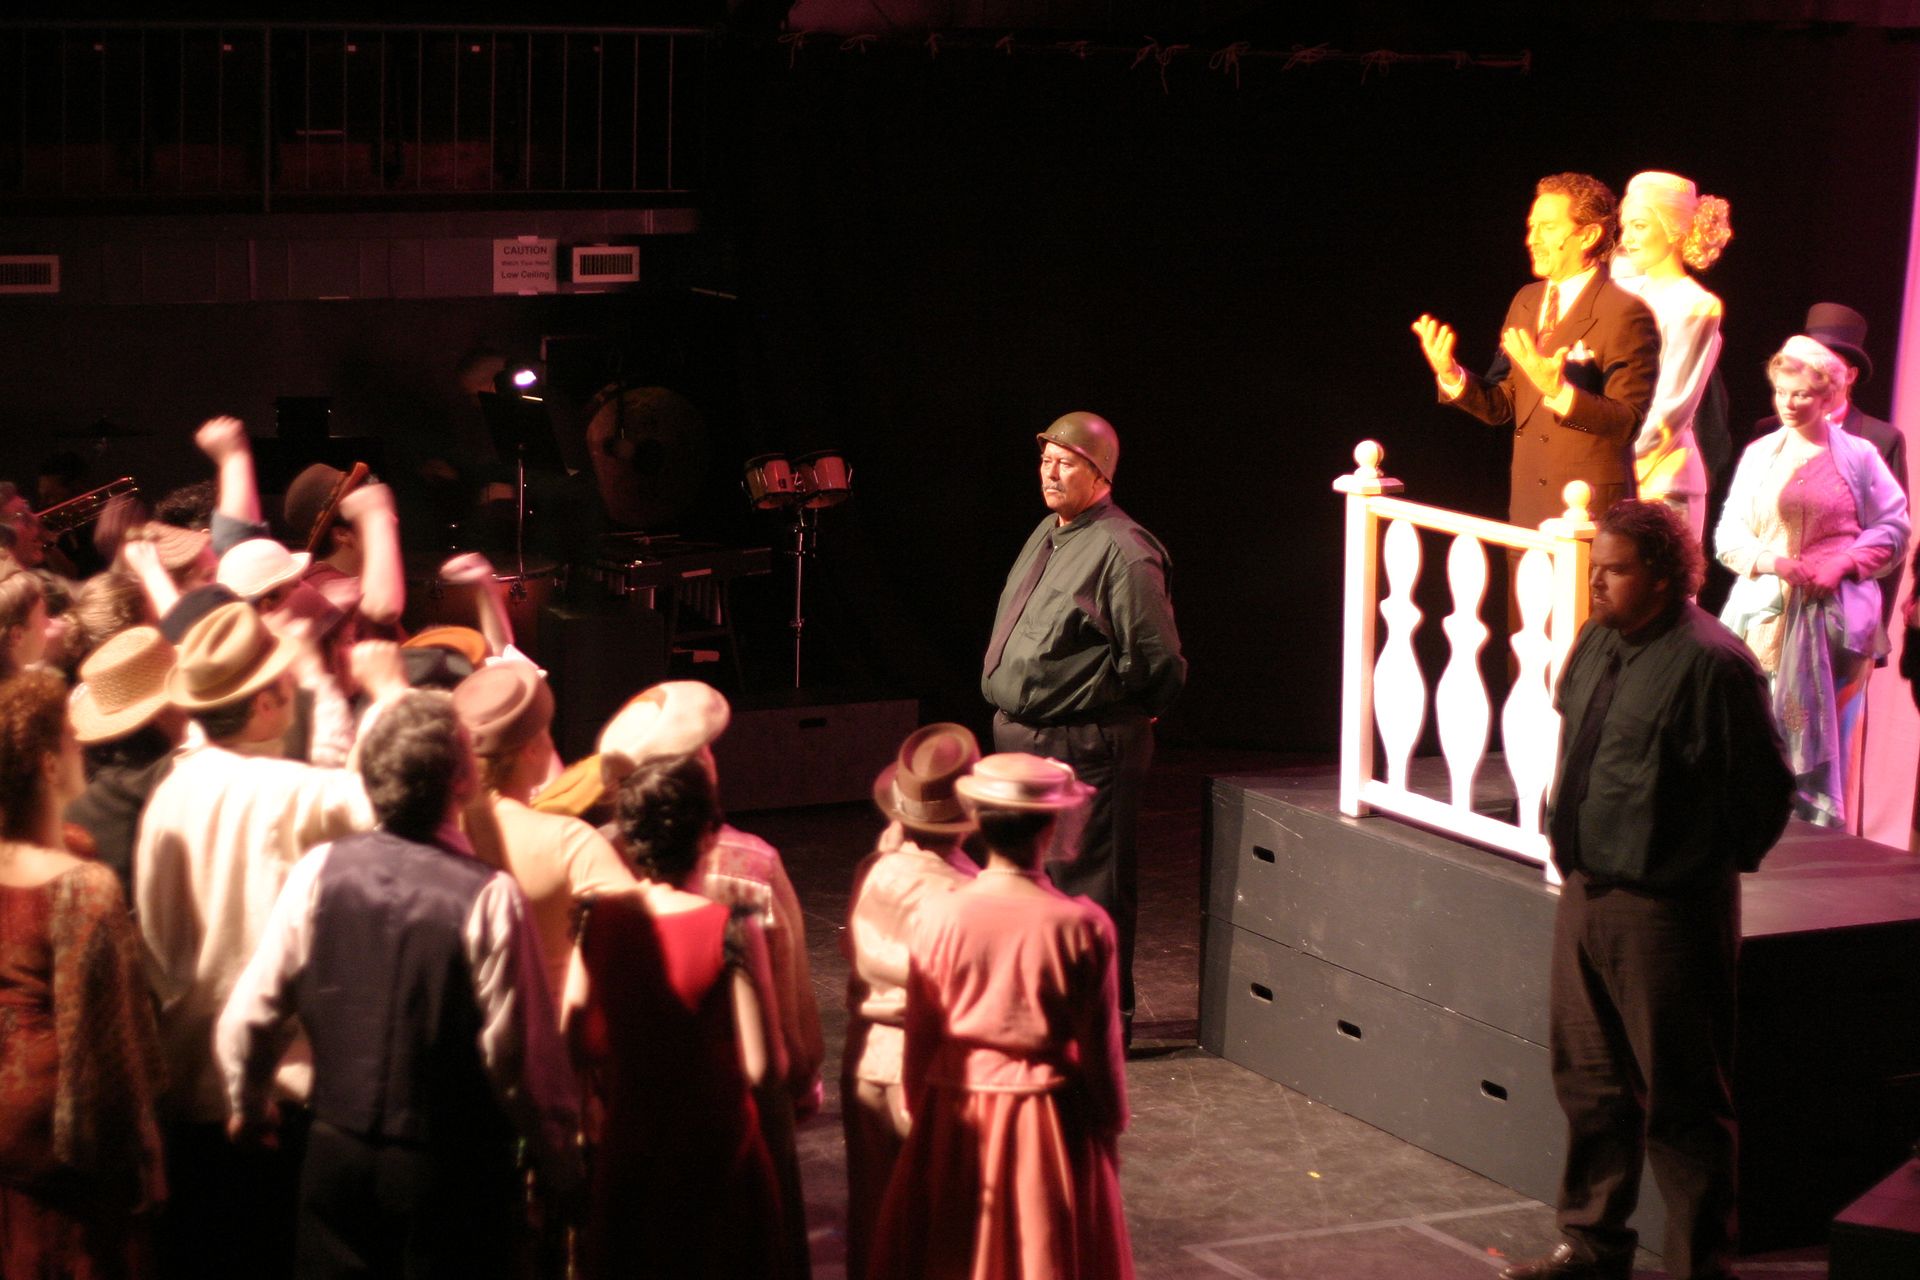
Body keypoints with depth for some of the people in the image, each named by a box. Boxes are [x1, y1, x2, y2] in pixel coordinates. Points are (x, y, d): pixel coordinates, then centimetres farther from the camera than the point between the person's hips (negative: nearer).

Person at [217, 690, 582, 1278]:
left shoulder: (318, 872, -6)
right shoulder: (488, 897, -18)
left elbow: (247, 1018, -1)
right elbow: (521, 1055, -17)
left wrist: (248, 1104, 18)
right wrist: (561, 1164, -2)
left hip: (336, 1157, 4)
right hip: (451, 1172, -4)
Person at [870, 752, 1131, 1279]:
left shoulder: (938, 916, -12)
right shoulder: (1083, 927, -16)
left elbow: (921, 1038, -3)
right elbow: (1101, 1053, -8)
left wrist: (920, 1113, 13)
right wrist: (1110, 1130, 8)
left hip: (956, 1120, 2)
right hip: (1051, 1121, -1)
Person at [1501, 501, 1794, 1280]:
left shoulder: (1709, 664, -19)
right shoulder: (1598, 643, 6)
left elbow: (1766, 791, -14)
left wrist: (1711, 865, -2)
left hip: (1666, 908, -8)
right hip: (1585, 891, 8)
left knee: (1680, 1099, 1)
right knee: (1588, 1079, 18)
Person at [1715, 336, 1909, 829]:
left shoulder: (1857, 456, 4)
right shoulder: (1758, 454, 12)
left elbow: (1892, 529, 4)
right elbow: (1729, 533, 10)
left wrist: (1843, 565, -11)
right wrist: (1767, 560, -11)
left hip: (1832, 617, -2)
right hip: (1767, 615, 3)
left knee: (1823, 733, -4)